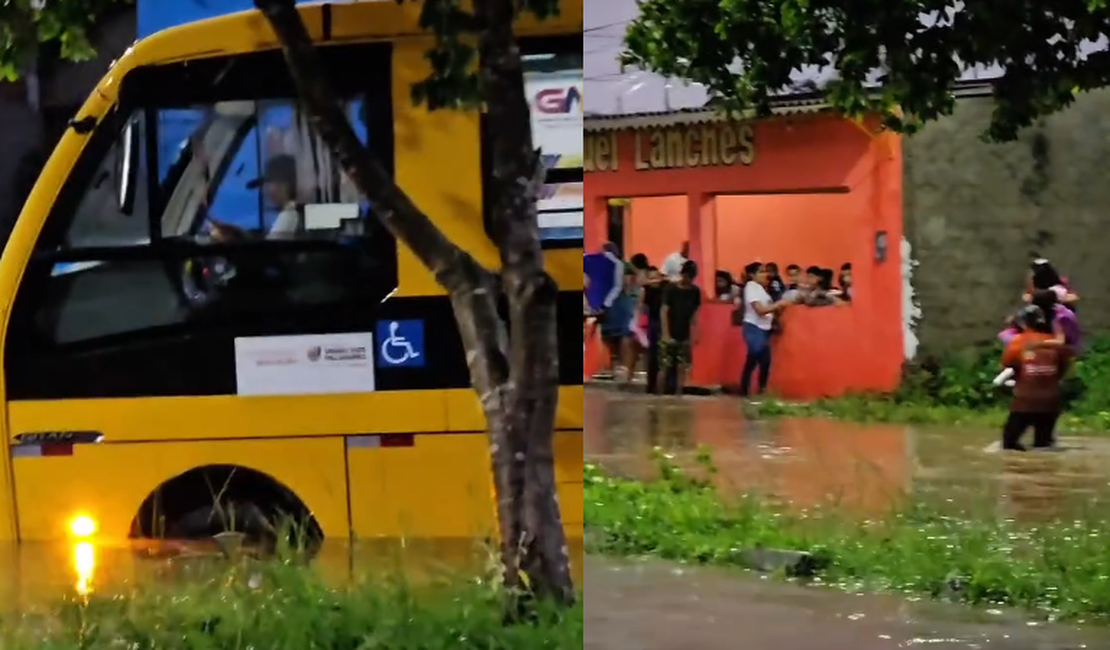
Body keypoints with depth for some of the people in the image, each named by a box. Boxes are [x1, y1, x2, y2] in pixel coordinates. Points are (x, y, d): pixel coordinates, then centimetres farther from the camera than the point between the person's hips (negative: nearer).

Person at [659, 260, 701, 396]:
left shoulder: (695, 291, 5)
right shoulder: (671, 288, -8)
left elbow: (694, 314, 10)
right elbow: (664, 311, -9)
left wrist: (694, 335, 4)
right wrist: (666, 334, -15)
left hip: (685, 337, 4)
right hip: (670, 336, -4)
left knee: (682, 367, 3)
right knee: (664, 367, -5)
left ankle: (678, 395, 8)